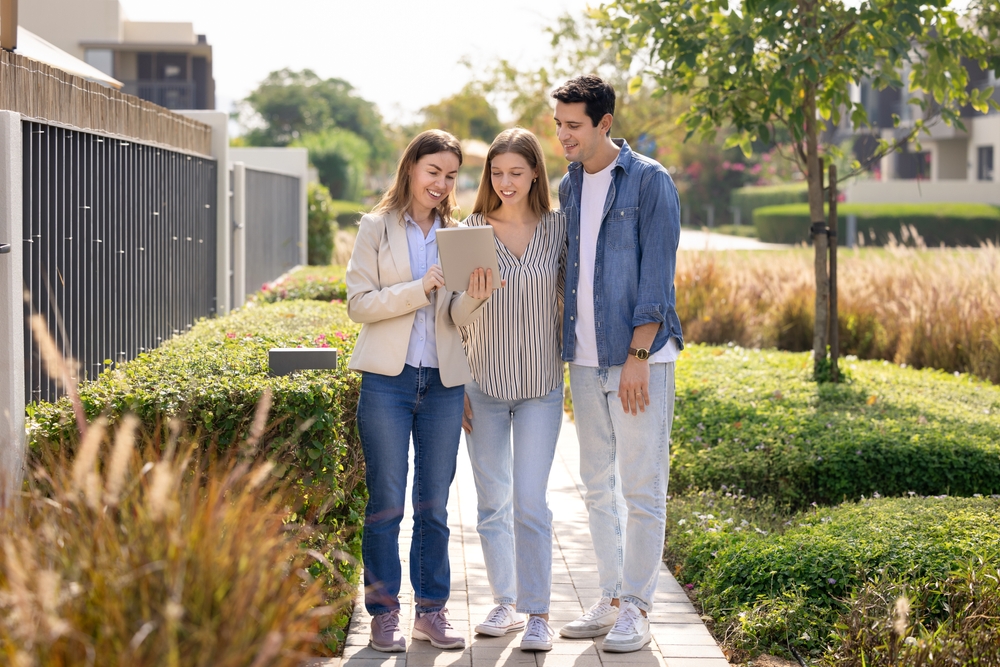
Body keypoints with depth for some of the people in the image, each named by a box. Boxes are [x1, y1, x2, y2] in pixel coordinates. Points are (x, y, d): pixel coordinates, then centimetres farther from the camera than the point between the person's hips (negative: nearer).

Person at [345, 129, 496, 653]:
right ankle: (384, 612, 10)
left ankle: (431, 609, 17)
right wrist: (420, 289, -17)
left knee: (434, 505, 8)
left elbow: (458, 318, 6)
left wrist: (474, 298, -16)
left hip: (443, 383, 3)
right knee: (386, 502, 2)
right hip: (388, 379, -3)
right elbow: (359, 303, -6)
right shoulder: (378, 227, 2)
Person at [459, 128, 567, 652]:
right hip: (484, 385, 2)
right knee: (492, 501, 9)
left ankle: (538, 613, 1)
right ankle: (505, 602, 23)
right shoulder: (472, 230, 1)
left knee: (530, 501, -7)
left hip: (540, 385, -2)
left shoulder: (558, 228, 0)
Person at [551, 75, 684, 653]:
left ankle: (637, 609, 5)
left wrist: (638, 356, -16)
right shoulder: (568, 187, 13)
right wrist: (559, 351, 12)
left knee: (642, 489, -3)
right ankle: (611, 600, 20)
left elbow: (657, 276, -11)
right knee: (597, 487, 11)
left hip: (638, 358, -6)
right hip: (585, 360, 6)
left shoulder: (650, 182, -6)